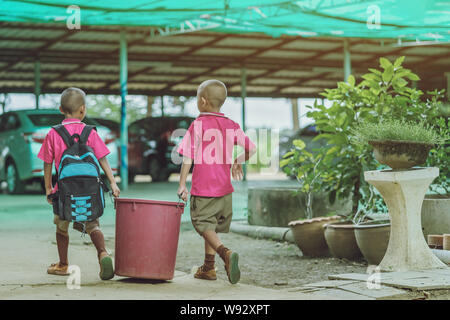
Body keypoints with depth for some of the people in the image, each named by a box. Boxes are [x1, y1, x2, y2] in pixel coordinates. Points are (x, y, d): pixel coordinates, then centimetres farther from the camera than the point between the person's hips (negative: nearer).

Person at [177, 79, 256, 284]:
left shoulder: (198, 125, -9)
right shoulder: (231, 126, 4)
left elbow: (188, 157, -12)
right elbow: (251, 149, 2)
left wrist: (182, 185, -9)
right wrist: (238, 162, 22)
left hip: (202, 188, -5)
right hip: (224, 188, 5)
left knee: (205, 226, -2)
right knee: (213, 226, 18)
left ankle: (226, 253, -26)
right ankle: (208, 267, 23)